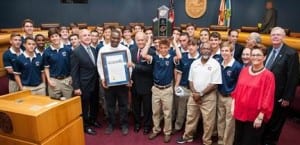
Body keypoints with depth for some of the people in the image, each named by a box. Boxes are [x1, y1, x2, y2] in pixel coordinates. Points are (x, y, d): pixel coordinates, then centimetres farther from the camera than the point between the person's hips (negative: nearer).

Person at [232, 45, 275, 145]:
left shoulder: (268, 75, -12)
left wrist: (260, 117, -13)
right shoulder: (244, 71, 2)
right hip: (240, 113, 5)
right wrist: (233, 105, 5)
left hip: (254, 116, -4)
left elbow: (267, 99, -12)